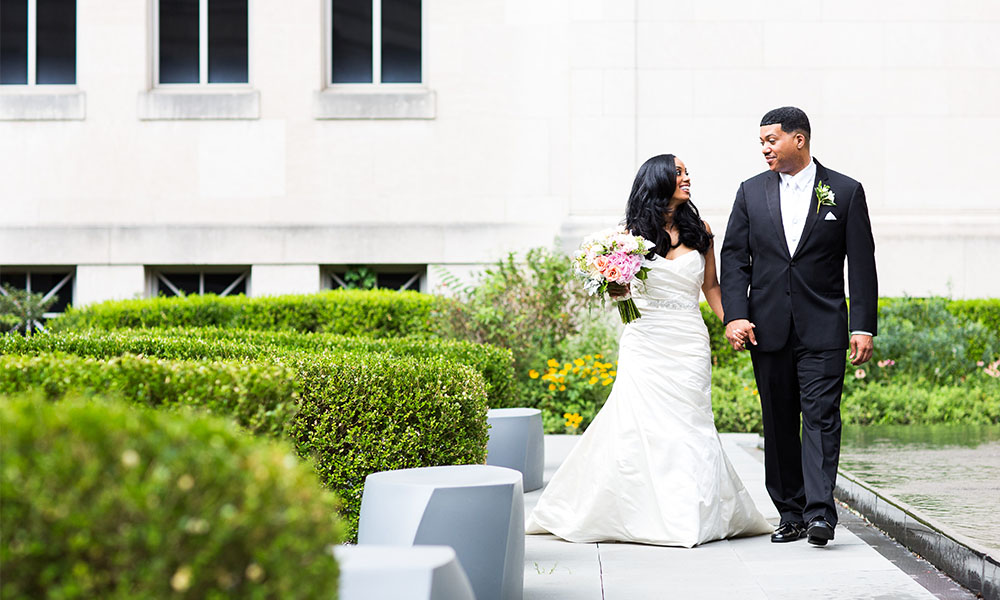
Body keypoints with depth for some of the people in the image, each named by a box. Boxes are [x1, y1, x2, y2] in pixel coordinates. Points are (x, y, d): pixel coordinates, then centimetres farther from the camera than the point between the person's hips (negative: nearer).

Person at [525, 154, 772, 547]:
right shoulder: (635, 232, 2)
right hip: (645, 342, -2)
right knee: (641, 428, -6)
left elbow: (711, 286, 15)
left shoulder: (699, 231, 9)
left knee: (687, 428, -1)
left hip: (689, 343, 2)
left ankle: (690, 517, 8)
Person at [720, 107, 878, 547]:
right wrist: (735, 315, -6)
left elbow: (861, 263, 0)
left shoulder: (846, 192, 2)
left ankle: (820, 513, -14)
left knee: (821, 416, -11)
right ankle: (790, 513, 14)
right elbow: (734, 258, 7)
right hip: (768, 326, 3)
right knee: (779, 423, 6)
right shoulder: (751, 192, 9)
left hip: (822, 328, -3)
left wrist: (863, 326, -6)